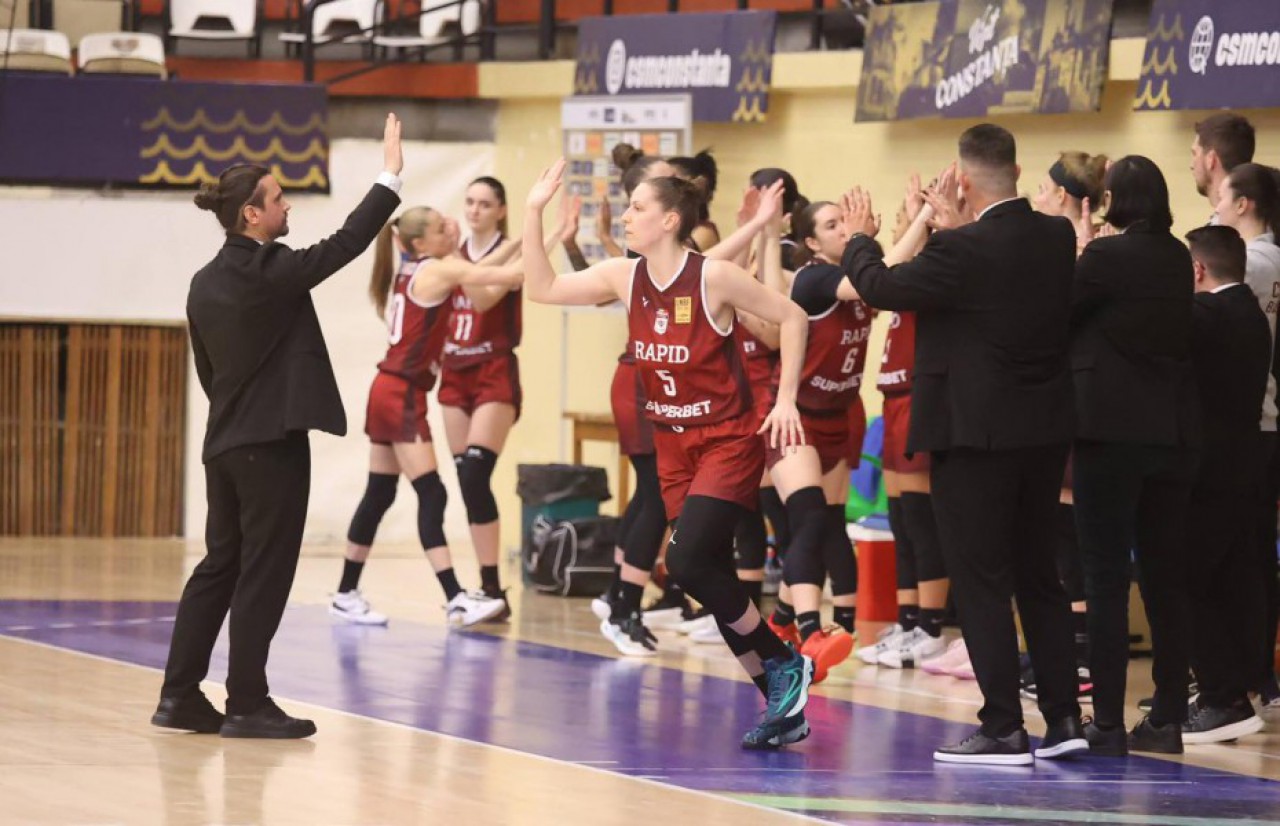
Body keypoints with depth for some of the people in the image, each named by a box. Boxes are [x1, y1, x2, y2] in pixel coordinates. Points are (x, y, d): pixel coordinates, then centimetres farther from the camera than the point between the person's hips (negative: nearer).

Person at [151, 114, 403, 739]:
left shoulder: (207, 282, 9)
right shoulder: (270, 271, -15)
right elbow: (344, 245, -14)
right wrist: (391, 178, -8)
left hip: (224, 443, 8)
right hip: (274, 441, -8)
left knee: (220, 565, 13)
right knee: (264, 572, -3)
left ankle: (180, 695, 13)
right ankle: (246, 705, -1)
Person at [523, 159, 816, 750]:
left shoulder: (714, 277, -15)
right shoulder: (625, 277, 2)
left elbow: (791, 317, -8)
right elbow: (543, 289, 4)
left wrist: (786, 400, -11)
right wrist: (534, 213, -4)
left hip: (728, 442, -7)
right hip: (673, 445, 7)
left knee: (686, 562, -21)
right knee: (710, 581, 2)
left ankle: (784, 663, -5)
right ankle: (784, 709, 9)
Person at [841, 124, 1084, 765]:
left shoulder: (962, 251, -19)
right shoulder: (1058, 238, 1)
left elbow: (880, 286, -10)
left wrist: (860, 238, 9)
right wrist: (952, 229, 20)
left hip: (974, 436, -7)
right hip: (1045, 434, 7)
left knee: (981, 583, 0)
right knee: (1038, 577, 16)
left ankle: (1004, 730, 0)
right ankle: (1063, 718, 17)